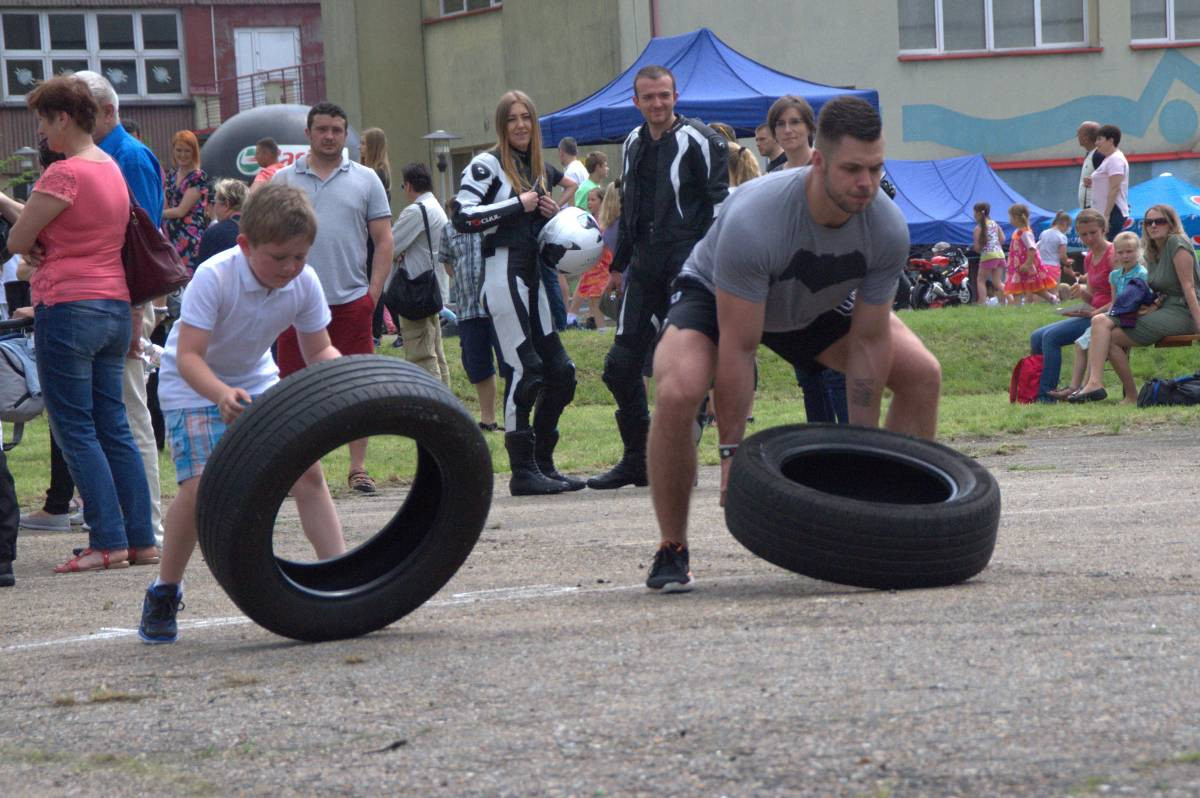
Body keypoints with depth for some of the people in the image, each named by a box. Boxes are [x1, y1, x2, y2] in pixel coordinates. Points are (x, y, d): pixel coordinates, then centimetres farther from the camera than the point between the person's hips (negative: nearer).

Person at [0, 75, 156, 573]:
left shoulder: (65, 174, -14)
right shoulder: (112, 168, 14)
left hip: (68, 306, -9)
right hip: (115, 307, 9)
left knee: (75, 430, -3)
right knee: (113, 428, 11)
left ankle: (108, 541, -6)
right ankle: (142, 540, 11)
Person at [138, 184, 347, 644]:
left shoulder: (304, 283, -15)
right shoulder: (214, 278, -30)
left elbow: (319, 351, -5)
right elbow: (188, 356, -33)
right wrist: (222, 394, -52)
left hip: (257, 381, 5)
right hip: (194, 386, -5)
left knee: (307, 471, -9)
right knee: (199, 485, -20)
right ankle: (163, 596, -2)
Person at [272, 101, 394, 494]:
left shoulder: (365, 180, 8)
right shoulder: (284, 180, 7)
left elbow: (384, 240, 7)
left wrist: (373, 293, -1)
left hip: (352, 301, 0)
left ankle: (358, 467, 7)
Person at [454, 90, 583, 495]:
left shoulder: (542, 170, 19)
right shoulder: (487, 165, -3)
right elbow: (462, 217, -15)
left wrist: (552, 213, 7)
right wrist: (519, 205, -13)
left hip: (533, 275, 8)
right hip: (504, 273, -8)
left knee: (560, 372, 6)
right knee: (526, 370, -10)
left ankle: (543, 464, 15)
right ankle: (523, 471, -5)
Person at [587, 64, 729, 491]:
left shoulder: (699, 141, -5)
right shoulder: (635, 143, 16)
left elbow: (720, 204, -7)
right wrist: (619, 265, 24)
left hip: (687, 259, -7)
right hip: (645, 261, 7)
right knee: (621, 362, 3)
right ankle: (636, 459, 12)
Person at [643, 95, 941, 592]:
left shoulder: (887, 230, -26)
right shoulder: (753, 222, -41)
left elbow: (868, 341, -16)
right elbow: (738, 348, -34)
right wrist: (732, 453, -31)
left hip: (819, 304, 5)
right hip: (716, 297, -5)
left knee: (921, 375, -8)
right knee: (677, 393, -33)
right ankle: (672, 551, -13)